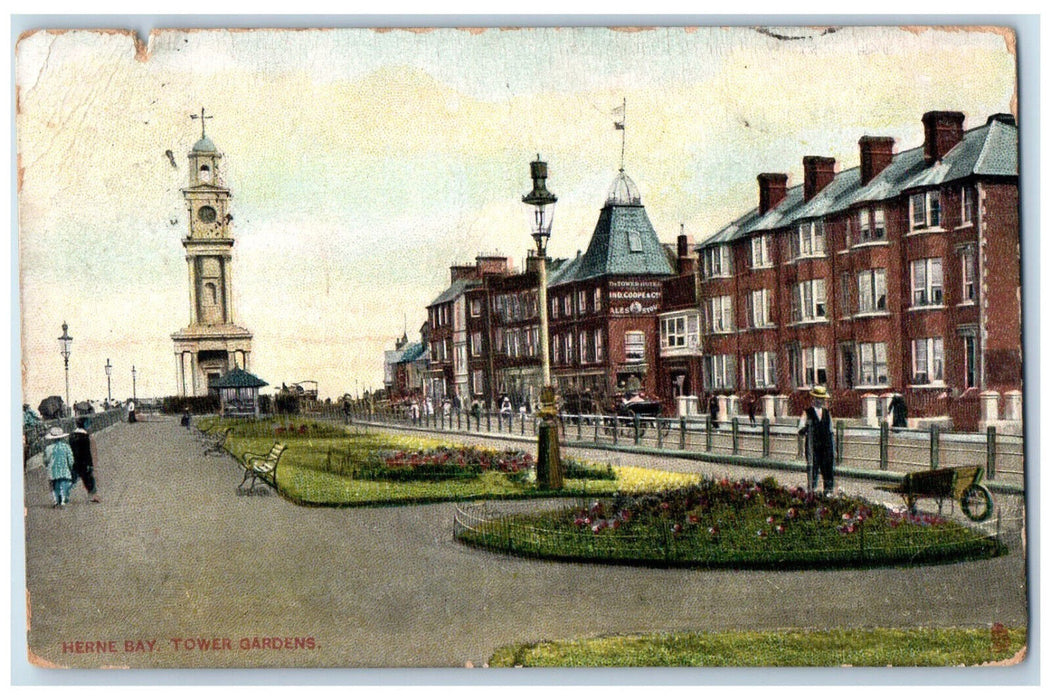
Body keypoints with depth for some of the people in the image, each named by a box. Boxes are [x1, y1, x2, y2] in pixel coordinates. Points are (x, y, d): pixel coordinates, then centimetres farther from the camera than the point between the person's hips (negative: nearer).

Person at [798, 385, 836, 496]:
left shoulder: (827, 413, 17)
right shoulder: (807, 413, 4)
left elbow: (831, 432, 20)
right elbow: (800, 431, -3)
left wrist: (834, 449, 16)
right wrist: (804, 429, -28)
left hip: (826, 446, 3)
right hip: (813, 447, -3)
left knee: (828, 470, -1)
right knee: (812, 470, -6)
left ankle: (828, 493, 5)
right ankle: (811, 493, -1)